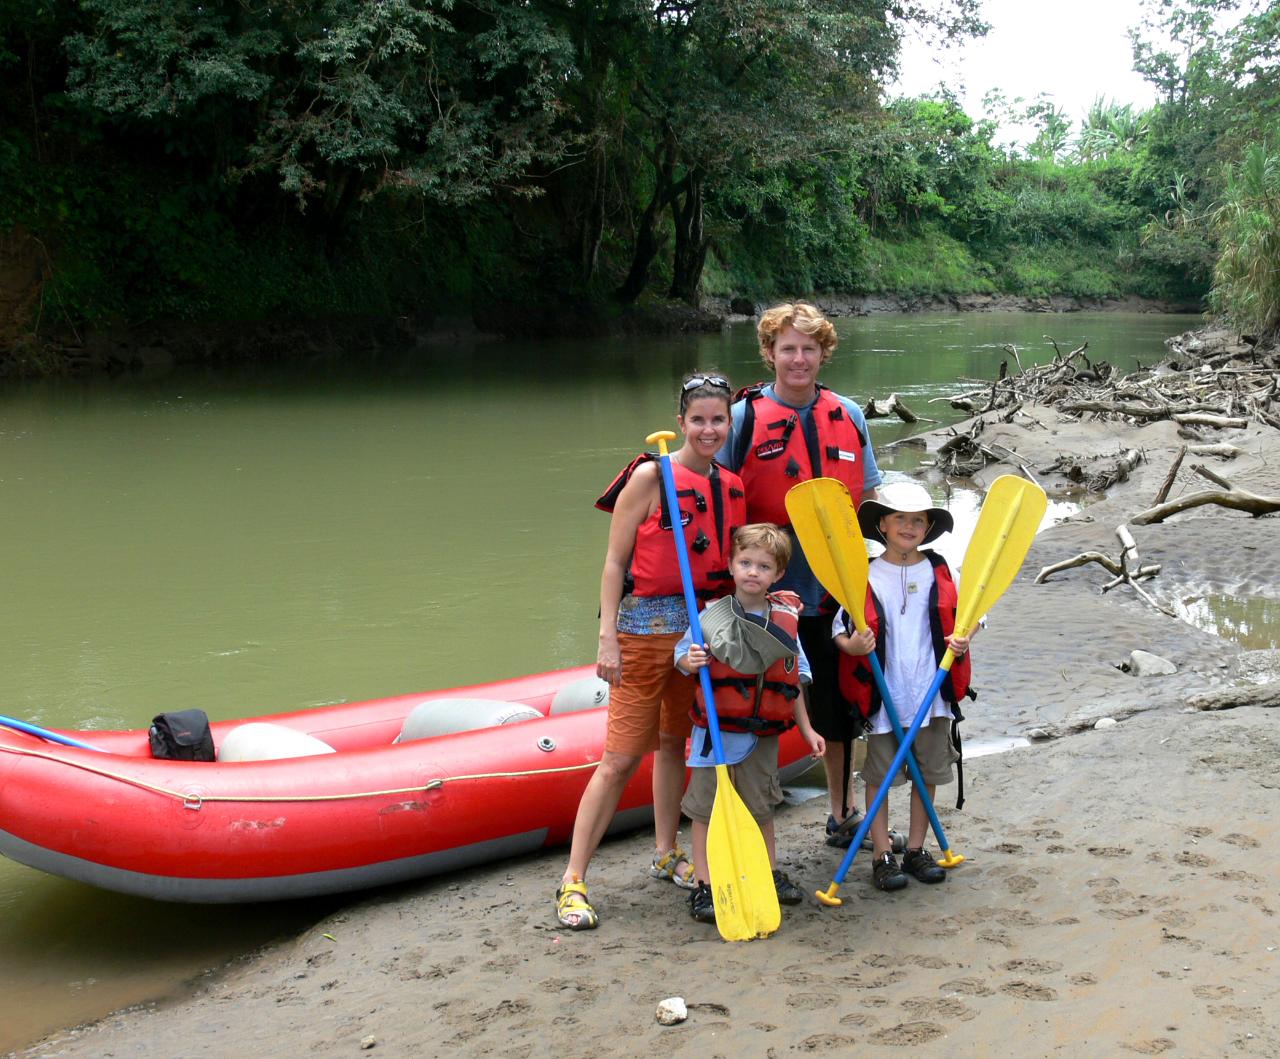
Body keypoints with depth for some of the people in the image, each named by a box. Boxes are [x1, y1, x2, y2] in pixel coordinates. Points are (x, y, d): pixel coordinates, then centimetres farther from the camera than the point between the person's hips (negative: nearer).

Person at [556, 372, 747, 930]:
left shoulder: (731, 487, 8)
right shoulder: (651, 476, -10)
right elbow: (614, 562, -10)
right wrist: (608, 638, -15)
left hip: (705, 628, 6)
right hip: (648, 625, -6)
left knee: (675, 742, 17)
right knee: (622, 756, -6)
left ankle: (666, 853, 34)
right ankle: (573, 879, 1)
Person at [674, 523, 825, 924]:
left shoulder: (786, 619, 3)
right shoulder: (714, 615, -7)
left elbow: (794, 682, 10)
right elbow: (681, 658, -4)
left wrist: (806, 728, 11)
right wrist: (689, 661, -27)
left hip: (763, 733, 3)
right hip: (716, 730, -3)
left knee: (761, 805, 16)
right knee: (706, 807, 2)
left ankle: (772, 874, 32)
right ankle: (703, 887, 10)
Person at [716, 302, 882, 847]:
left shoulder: (848, 417, 6)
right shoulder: (744, 418, -6)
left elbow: (868, 500, 12)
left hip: (835, 591, 4)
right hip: (769, 592, -4)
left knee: (838, 706, 16)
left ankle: (842, 816, 35)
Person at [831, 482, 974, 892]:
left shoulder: (940, 572, 4)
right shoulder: (866, 577, -4)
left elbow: (961, 620, 13)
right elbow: (840, 627, -2)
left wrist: (962, 641, -7)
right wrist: (850, 645, -22)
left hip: (931, 693, 3)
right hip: (883, 695, -3)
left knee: (928, 774, 11)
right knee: (880, 776, 3)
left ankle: (916, 850, 25)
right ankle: (882, 857, 13)